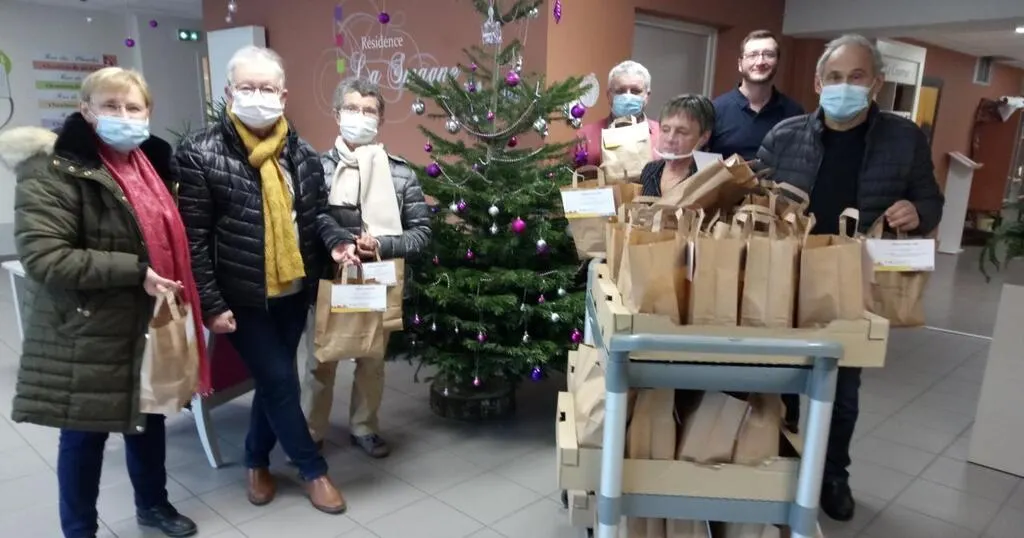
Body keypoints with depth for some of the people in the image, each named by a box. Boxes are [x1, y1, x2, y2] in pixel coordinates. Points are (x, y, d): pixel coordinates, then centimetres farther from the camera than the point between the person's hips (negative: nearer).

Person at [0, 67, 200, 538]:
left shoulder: (151, 162, 10)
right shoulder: (54, 169, -13)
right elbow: (42, 257, -22)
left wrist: (173, 287, 10)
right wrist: (134, 271, -25)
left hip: (149, 324, 7)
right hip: (87, 334, -6)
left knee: (149, 417, 20)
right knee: (85, 434, 8)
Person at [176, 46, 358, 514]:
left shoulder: (300, 152, 1)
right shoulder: (201, 154, -12)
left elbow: (315, 212, 12)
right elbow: (193, 239, -11)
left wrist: (335, 241, -10)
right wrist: (211, 304, -13)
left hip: (294, 288, 5)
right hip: (243, 295, -4)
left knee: (275, 379, 15)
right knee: (280, 381, 1)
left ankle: (257, 460, 38)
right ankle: (313, 469, 21)